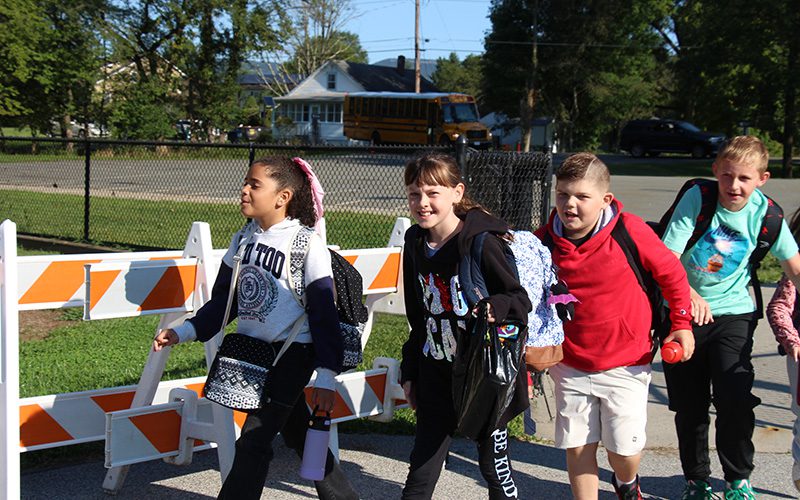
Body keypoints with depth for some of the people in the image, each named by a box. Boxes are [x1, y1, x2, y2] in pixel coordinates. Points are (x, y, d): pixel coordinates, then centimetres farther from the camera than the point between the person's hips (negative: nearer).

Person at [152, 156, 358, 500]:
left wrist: (326, 378, -15)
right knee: (298, 436, 17)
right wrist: (183, 333, -1)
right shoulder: (243, 239, 3)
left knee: (253, 443, -8)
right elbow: (223, 301, 11)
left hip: (292, 355, -7)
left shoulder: (308, 244, -15)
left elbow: (324, 314, -14)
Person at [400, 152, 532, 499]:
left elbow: (520, 299, -13)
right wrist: (409, 372, 17)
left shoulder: (482, 242, -16)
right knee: (421, 472, 8)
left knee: (494, 465, 10)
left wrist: (494, 308, -35)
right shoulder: (416, 243, 4)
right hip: (435, 377, 5)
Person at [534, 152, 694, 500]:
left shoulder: (629, 231, -15)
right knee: (577, 446, 6)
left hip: (625, 364, -2)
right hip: (570, 364, 2)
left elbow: (671, 273, -1)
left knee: (624, 449, 2)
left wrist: (681, 324, 2)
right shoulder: (543, 243, -8)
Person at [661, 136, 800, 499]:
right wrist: (688, 294, -39)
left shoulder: (764, 212, -7)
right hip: (684, 312, 0)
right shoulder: (697, 197, -14)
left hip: (732, 314, 1)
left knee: (735, 400, -14)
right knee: (689, 406, 8)